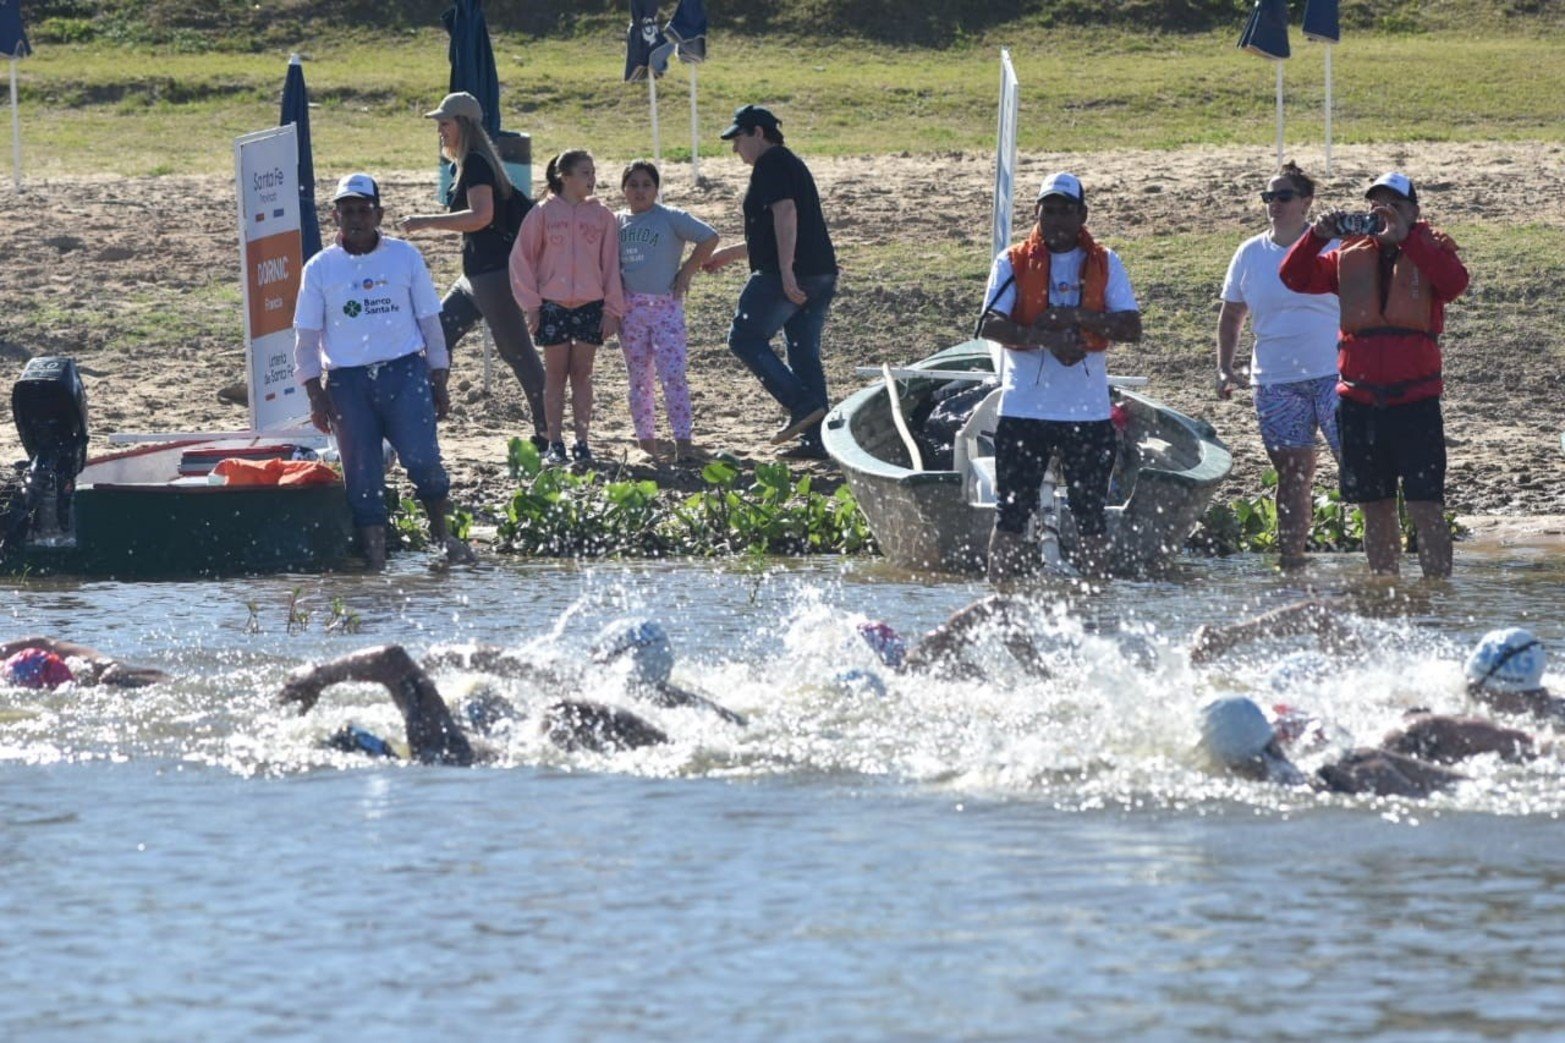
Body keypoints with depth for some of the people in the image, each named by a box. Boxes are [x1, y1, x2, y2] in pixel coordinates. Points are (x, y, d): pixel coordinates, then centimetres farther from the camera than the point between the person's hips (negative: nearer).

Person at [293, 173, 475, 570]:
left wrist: (439, 383, 9)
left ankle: (441, 533, 11)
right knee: (362, 476, -2)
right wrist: (316, 397, 0)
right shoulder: (320, 269, 5)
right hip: (346, 381, 1)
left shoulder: (405, 257, 6)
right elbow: (307, 337, 7)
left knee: (423, 460, -13)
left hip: (404, 372, 0)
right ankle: (375, 556, 3)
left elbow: (429, 321, 11)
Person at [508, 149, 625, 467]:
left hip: (590, 306, 1)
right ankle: (555, 444, 7)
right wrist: (531, 304, -3)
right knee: (555, 375, 3)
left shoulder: (602, 216, 4)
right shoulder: (543, 214, -1)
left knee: (582, 375, 4)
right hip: (552, 306, -1)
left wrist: (612, 310, 1)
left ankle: (582, 442, 7)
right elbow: (522, 259, 2)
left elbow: (611, 264, 6)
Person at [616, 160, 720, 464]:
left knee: (673, 374, -14)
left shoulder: (670, 218, -2)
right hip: (629, 309, 4)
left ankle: (683, 442, -17)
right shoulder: (616, 222, 10)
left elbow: (709, 238, -3)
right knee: (638, 379, 8)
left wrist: (687, 271, -5)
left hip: (665, 305, -4)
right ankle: (646, 443, 15)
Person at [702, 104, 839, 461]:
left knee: (746, 338, -2)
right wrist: (730, 254, 38)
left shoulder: (771, 164, -7)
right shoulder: (792, 164, 24)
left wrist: (786, 271, -28)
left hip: (787, 276, -10)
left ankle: (802, 405, -13)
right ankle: (815, 439, 8)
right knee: (804, 352, 10)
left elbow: (785, 214, -22)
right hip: (820, 275, 10)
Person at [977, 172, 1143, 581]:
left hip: (1088, 409, 1)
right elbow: (991, 325, -10)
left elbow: (1131, 327, -3)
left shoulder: (1104, 264, 8)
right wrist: (1048, 338, -24)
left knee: (1092, 516, 6)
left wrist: (1074, 317, -16)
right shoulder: (1013, 262, 4)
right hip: (1023, 406, -1)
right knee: (1011, 514, -2)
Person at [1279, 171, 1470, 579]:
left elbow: (1454, 283, -19)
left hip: (1415, 400, -4)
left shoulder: (1430, 250, 2)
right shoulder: (1349, 257, 11)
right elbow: (1295, 278, 4)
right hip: (1360, 403, 4)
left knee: (1426, 508, -9)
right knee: (1376, 510, 10)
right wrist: (1317, 236, -11)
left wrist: (1404, 237, -22)